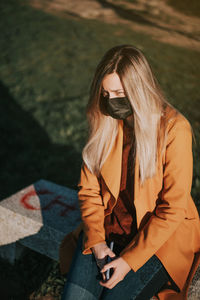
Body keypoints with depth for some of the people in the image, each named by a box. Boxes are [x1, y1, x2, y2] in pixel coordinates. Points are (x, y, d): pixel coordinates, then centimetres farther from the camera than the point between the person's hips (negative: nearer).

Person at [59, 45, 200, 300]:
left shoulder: (174, 129, -17)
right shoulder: (103, 122, -2)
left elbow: (173, 208, -16)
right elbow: (88, 188, 2)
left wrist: (130, 259, -18)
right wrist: (95, 240, -12)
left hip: (161, 237, -3)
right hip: (107, 228, 3)